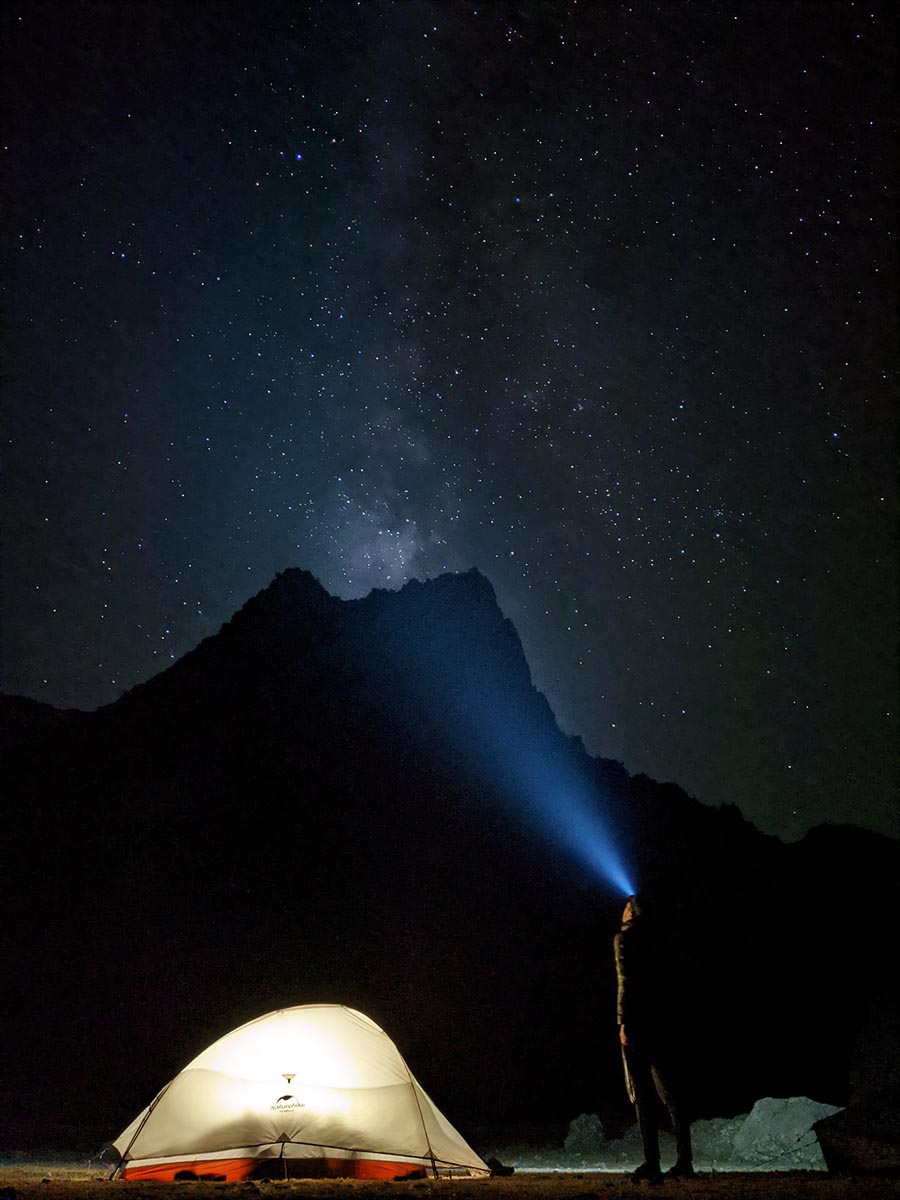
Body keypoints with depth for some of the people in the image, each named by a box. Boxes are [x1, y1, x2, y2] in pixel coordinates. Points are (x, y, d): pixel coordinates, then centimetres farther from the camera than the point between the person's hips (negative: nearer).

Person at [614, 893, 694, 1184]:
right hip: (659, 1022, 7)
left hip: (636, 1022, -6)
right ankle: (684, 1163, 9)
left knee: (643, 1096, -4)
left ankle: (652, 1165, -4)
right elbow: (661, 982, 15)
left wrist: (623, 1022, -14)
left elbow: (625, 981, -13)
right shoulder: (652, 942, 16)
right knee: (669, 1094, 9)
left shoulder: (624, 938, -3)